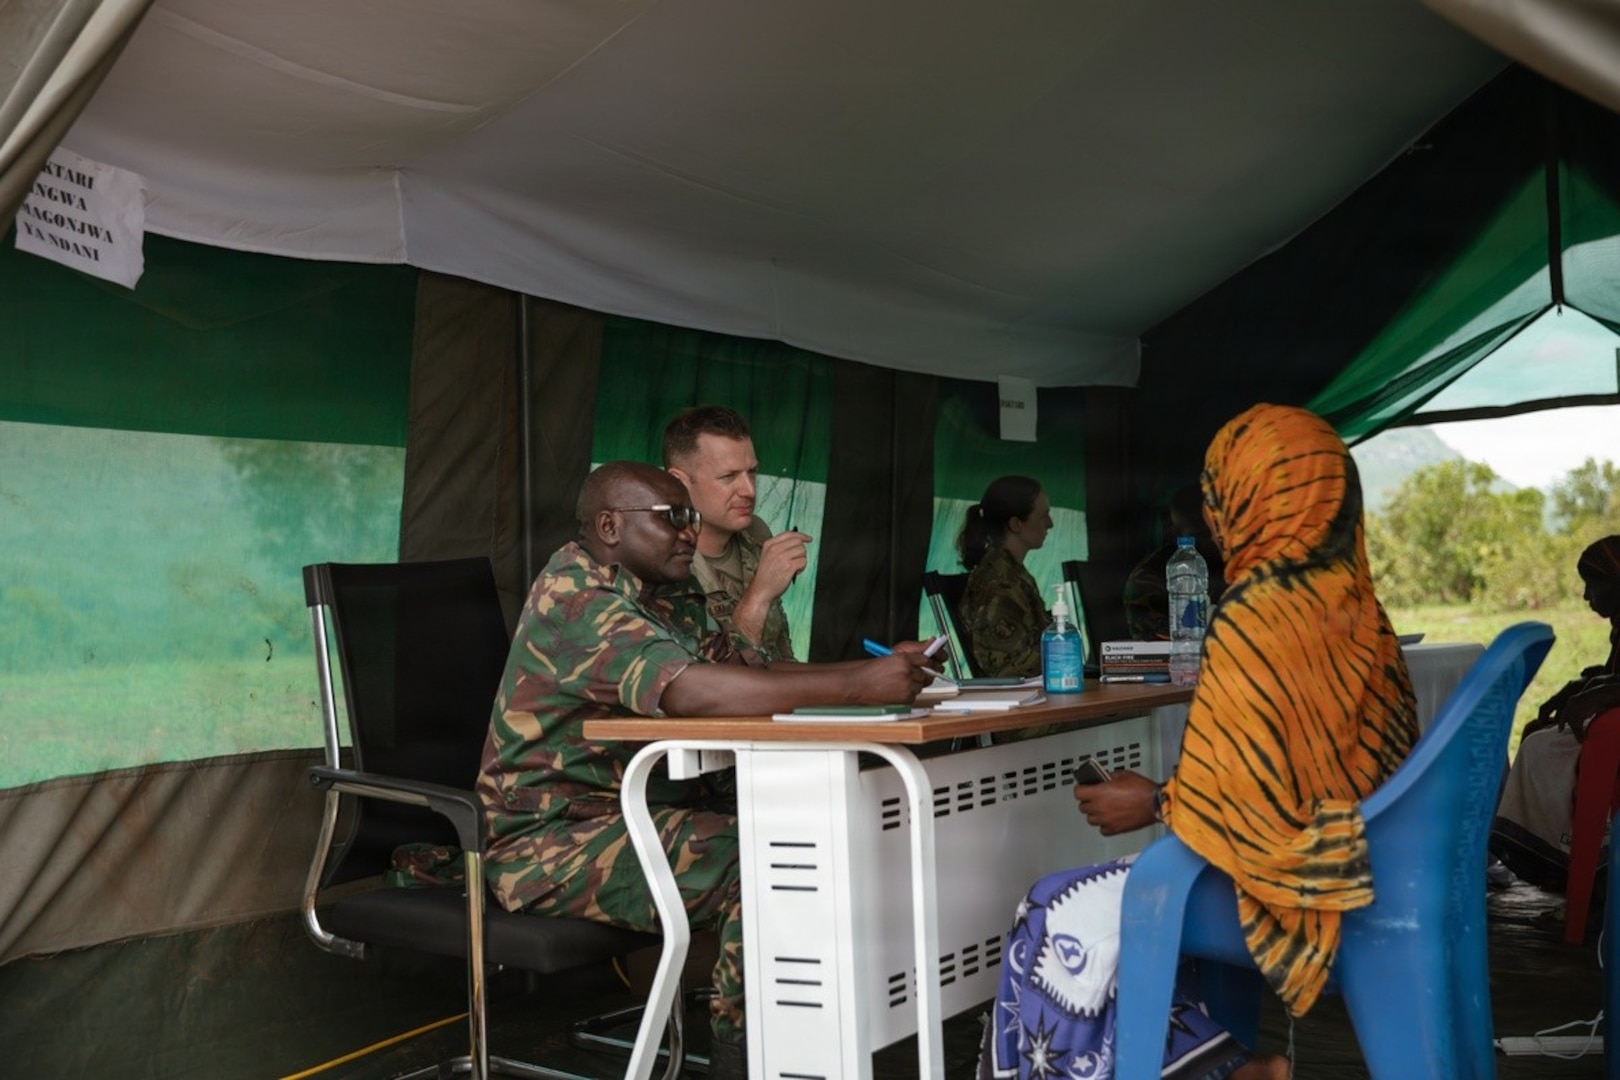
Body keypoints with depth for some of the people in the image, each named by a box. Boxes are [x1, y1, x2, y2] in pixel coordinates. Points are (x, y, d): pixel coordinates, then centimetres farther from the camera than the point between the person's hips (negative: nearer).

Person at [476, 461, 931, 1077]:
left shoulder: (666, 598, 12)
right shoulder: (574, 597, -19)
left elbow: (746, 670, 5)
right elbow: (684, 689, -33)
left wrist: (877, 672, -11)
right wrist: (860, 687, -36)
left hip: (642, 812, 9)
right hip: (557, 838, -9)